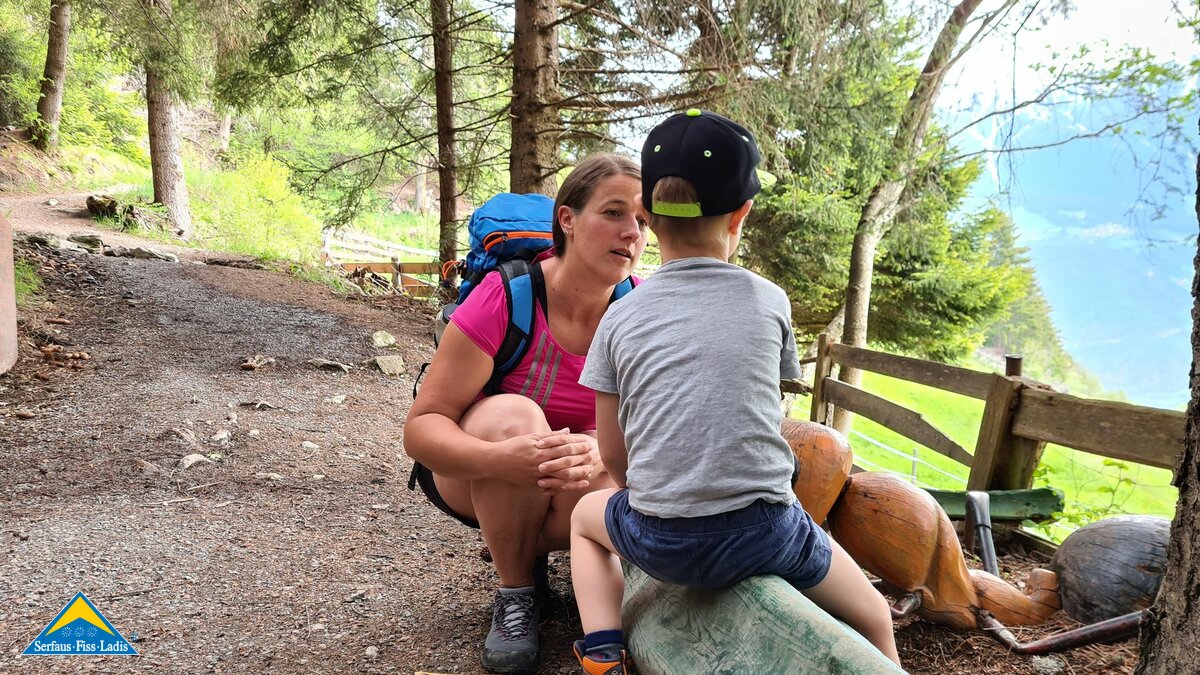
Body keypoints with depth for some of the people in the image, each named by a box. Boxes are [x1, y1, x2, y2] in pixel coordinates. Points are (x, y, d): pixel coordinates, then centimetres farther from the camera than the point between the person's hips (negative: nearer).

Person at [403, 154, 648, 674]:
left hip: (562, 490, 2)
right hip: (473, 477, -2)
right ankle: (514, 593, -12)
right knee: (511, 414, -34)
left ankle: (526, 548, 5)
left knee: (598, 478, -32)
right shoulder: (505, 296, -26)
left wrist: (600, 451, -40)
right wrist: (501, 458, -47)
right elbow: (421, 426, -26)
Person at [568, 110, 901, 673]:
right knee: (874, 623, 27)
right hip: (765, 535, 0)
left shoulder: (620, 318, 3)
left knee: (586, 514, 33)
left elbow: (612, 453, 8)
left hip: (658, 541, 0)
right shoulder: (770, 301, 3)